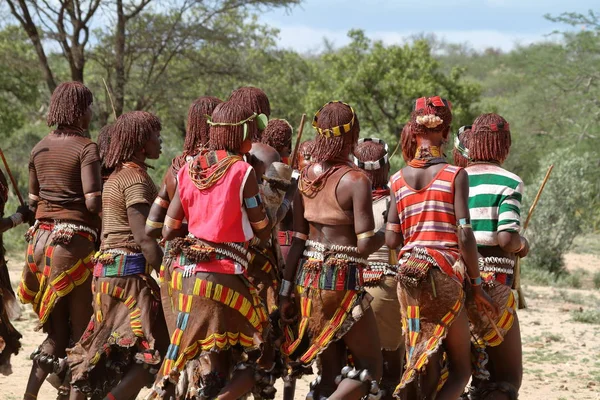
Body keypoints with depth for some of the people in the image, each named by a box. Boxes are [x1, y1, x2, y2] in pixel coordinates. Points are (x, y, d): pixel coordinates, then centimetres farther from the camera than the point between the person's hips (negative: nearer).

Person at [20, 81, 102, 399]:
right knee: (81, 330, 4)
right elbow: (93, 202, -17)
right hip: (75, 241, -7)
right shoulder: (86, 148, -9)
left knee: (55, 331, 11)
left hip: (41, 239, 7)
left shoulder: (40, 148, 11)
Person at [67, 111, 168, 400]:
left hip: (107, 269, 10)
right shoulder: (135, 178, -12)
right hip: (130, 271, -10)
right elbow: (143, 238, -20)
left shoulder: (116, 176, 17)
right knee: (153, 353, -8)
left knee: (101, 350, 13)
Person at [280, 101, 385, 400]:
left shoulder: (307, 176, 6)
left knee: (330, 369, 14)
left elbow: (298, 239, 8)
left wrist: (286, 289, 10)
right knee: (370, 366, 4)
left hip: (308, 277, 7)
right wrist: (383, 236, 4)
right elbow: (365, 245, -17)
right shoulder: (356, 181, -12)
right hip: (343, 280, -7)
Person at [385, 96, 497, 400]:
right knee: (460, 368, 3)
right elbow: (464, 234, -10)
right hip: (445, 272, -4)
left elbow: (391, 239, 6)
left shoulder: (399, 179, 8)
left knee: (420, 367, 13)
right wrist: (476, 284, -2)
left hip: (408, 273, 4)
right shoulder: (455, 175, -4)